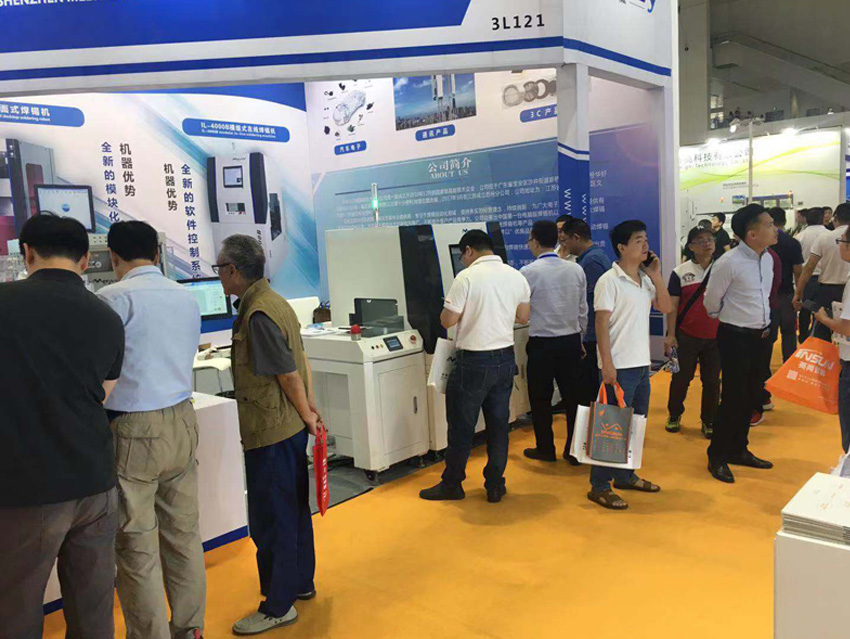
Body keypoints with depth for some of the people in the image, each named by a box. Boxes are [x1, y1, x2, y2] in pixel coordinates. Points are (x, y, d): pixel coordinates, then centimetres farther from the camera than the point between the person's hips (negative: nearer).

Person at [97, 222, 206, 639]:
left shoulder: (115, 298, -11)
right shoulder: (187, 298, 9)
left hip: (133, 431, -6)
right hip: (182, 421, 6)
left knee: (137, 545, 5)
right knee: (183, 534, 15)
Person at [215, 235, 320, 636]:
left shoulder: (257, 315, -21)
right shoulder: (274, 302, 9)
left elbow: (288, 374, -20)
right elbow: (299, 362, 12)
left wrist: (306, 415, -7)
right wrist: (310, 407, 13)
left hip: (270, 433, -10)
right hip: (290, 427, 10)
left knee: (270, 518, 3)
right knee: (293, 509, 20)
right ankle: (301, 583, 36)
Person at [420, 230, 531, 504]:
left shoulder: (467, 277, -14)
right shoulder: (517, 277, 4)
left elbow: (448, 320, -13)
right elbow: (523, 317, 15)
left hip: (474, 362, -6)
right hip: (505, 360, 6)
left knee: (461, 427, 6)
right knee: (498, 425, 13)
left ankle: (452, 485, 18)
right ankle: (495, 486, 21)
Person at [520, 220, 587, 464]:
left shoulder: (529, 272, -13)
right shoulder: (576, 270, 2)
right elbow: (583, 310, 8)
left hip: (542, 343, -4)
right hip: (571, 341, 5)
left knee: (540, 399, 10)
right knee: (573, 396, 12)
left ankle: (545, 449, 20)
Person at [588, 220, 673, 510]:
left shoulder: (645, 278, 10)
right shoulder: (609, 281, -12)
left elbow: (666, 307, 11)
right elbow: (601, 323, -15)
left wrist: (656, 277, -1)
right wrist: (607, 364, -19)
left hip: (642, 364, 8)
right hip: (620, 366, -8)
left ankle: (625, 476, 31)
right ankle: (599, 486, 7)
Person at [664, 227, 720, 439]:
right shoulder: (680, 273, -1)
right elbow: (672, 305, -1)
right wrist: (670, 334, -6)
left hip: (715, 337, 1)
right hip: (686, 336, -1)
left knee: (712, 380, 7)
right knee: (681, 377, 8)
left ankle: (709, 421, 22)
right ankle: (674, 415, 27)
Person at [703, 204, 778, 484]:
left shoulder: (768, 258, 5)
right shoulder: (729, 263, -19)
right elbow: (711, 301, -9)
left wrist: (764, 323, 15)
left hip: (759, 336, 8)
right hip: (735, 337, -8)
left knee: (751, 397, 15)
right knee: (733, 398, -2)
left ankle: (738, 450, 31)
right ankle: (717, 457, 14)